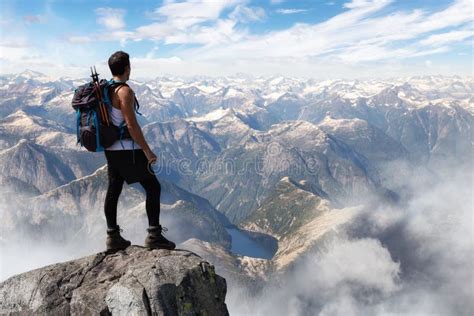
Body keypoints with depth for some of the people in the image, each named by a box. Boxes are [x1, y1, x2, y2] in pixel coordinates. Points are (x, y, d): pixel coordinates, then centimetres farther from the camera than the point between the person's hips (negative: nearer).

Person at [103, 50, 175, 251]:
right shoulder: (125, 92, -17)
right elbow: (131, 125, -22)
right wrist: (148, 151, -17)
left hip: (111, 149, 9)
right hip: (127, 150, -9)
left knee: (113, 190, 12)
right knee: (153, 187, -1)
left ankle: (113, 237, 21)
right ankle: (154, 236, -1)